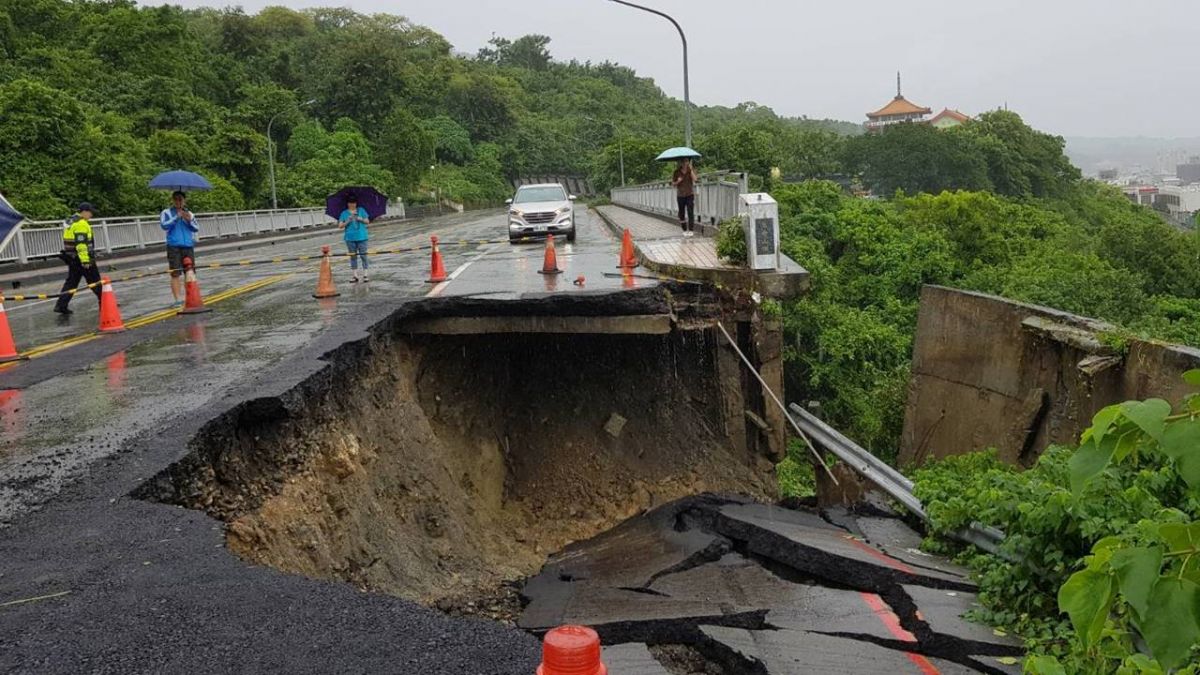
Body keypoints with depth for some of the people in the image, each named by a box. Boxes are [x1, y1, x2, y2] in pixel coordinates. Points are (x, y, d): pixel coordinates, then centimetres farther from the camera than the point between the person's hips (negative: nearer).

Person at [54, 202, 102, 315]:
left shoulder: (70, 221, 15)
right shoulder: (81, 224, -17)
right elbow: (81, 244, -24)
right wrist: (85, 260, -25)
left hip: (72, 258, 9)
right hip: (83, 258, -9)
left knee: (71, 281, 10)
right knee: (95, 281, 3)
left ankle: (61, 305, 5)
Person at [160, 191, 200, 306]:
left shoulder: (189, 214, 14)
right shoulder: (166, 213, 5)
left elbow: (196, 228, 4)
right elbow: (164, 226, -11)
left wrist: (189, 220, -13)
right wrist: (177, 217, -18)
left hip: (188, 246, 3)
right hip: (173, 246, -3)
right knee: (175, 274, -7)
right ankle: (177, 300, -9)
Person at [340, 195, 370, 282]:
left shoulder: (361, 210, 7)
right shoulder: (344, 213, 6)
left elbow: (367, 221, 5)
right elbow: (341, 225, 2)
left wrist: (361, 219, -14)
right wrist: (347, 221, -15)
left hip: (361, 237, -1)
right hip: (350, 237, 1)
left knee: (363, 255, -3)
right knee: (353, 257, 4)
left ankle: (365, 275, 2)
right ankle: (355, 276, 8)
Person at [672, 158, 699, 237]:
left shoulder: (691, 170, -1)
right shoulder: (677, 172, 2)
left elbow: (695, 179, -18)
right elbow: (673, 183, 6)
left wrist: (691, 169, -20)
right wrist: (678, 181, -14)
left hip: (690, 194, -2)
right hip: (680, 195, 2)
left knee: (690, 212, -11)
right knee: (681, 213, 4)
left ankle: (691, 230, -10)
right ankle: (685, 230, 14)